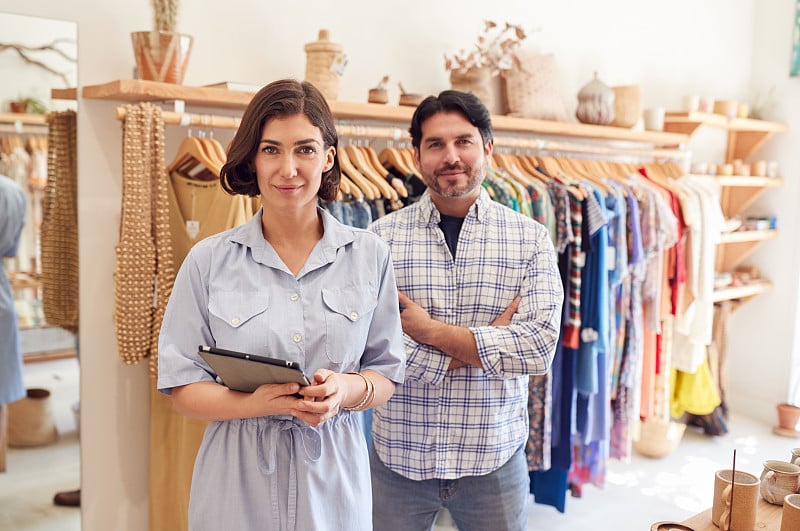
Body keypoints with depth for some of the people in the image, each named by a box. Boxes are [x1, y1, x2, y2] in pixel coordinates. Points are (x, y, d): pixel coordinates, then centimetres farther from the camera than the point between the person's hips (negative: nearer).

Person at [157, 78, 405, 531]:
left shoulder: (370, 255, -1)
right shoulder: (208, 261, -4)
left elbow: (387, 375, 2)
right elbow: (182, 387, -4)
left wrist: (348, 390, -19)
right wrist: (255, 403, -21)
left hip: (333, 479, 1)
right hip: (237, 481, -1)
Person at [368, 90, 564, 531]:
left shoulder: (530, 239, -3)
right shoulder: (382, 237, -6)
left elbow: (540, 348, -13)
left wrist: (432, 331, -15)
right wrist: (495, 338, -14)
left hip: (495, 459, 1)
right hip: (399, 457, 0)